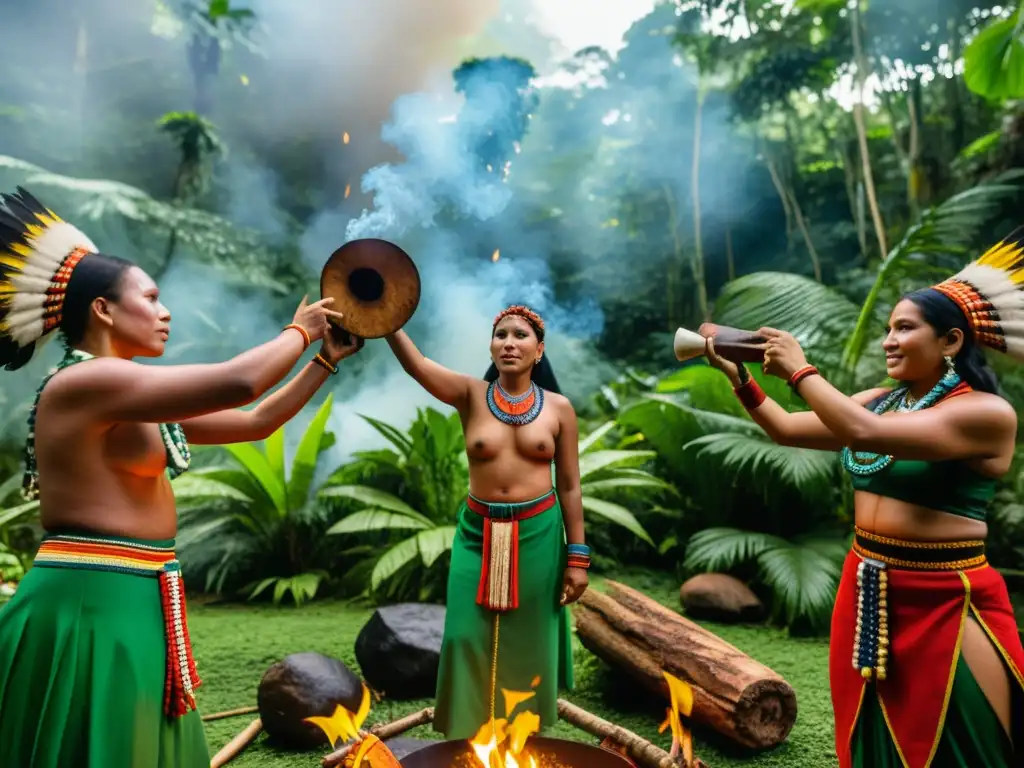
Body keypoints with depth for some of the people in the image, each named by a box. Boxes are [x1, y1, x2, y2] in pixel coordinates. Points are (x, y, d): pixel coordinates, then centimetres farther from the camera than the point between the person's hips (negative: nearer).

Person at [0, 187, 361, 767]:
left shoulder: (136, 403, 13)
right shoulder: (84, 382, -16)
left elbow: (257, 421, 15)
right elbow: (238, 382, -24)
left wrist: (327, 358, 14)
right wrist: (300, 332, -6)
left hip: (132, 601, 10)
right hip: (92, 604, -9)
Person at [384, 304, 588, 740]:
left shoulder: (558, 407, -2)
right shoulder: (471, 395, -4)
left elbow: (569, 485, 1)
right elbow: (412, 362, -21)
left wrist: (577, 557, 0)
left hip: (538, 535, 0)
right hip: (479, 533, 0)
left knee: (529, 643, 11)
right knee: (469, 640, 3)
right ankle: (468, 737, 27)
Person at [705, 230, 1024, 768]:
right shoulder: (879, 400, 6)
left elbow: (862, 432, -29)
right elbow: (787, 430, 8)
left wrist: (798, 370, -19)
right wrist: (737, 376, -3)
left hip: (943, 604, -6)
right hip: (867, 592, 7)